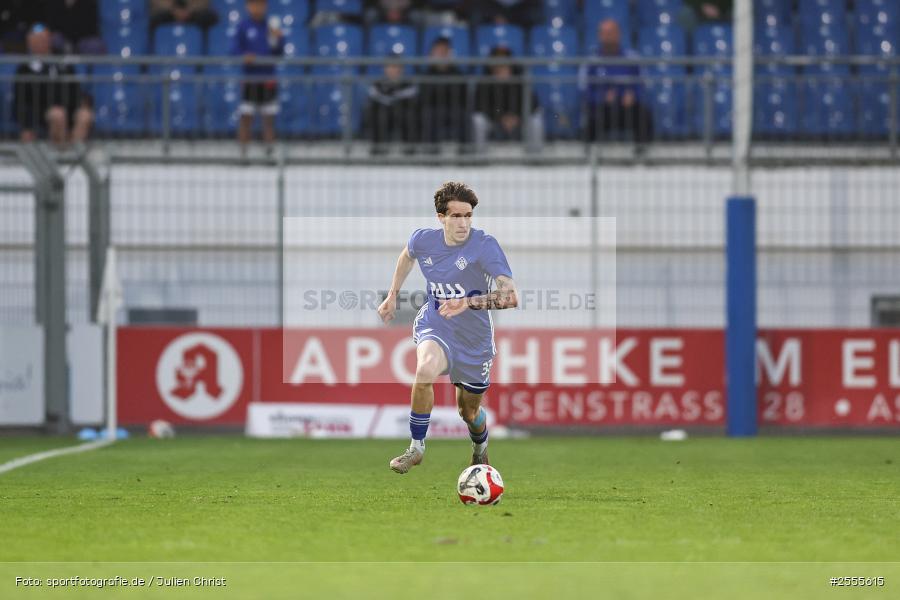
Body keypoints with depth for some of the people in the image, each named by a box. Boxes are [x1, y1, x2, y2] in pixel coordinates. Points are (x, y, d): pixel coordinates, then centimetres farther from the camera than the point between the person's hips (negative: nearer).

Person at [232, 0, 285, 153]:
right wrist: (244, 56, -23)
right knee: (246, 116, -3)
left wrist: (278, 39, -10)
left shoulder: (270, 27, 6)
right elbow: (235, 50, -3)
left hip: (268, 79, 2)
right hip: (250, 78, -2)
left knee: (269, 117, 6)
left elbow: (278, 54, 7)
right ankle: (243, 152, 3)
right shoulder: (243, 27, 0)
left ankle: (269, 151, 14)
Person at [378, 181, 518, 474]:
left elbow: (511, 296, -32)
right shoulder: (423, 240, -10)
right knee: (426, 370, -33)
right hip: (435, 327, 1)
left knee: (469, 412, 14)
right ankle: (416, 448, -14)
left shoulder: (484, 245, -23)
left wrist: (468, 302, -44)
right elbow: (407, 255, 18)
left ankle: (481, 449, 52)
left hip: (474, 339, -1)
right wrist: (392, 296, 21)